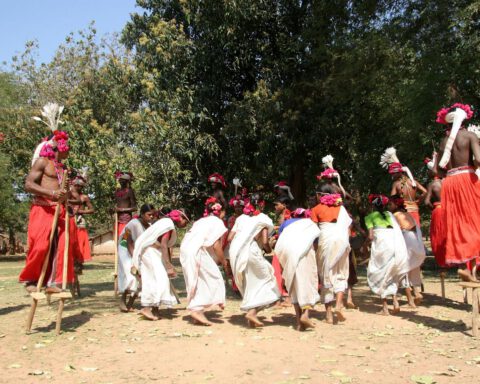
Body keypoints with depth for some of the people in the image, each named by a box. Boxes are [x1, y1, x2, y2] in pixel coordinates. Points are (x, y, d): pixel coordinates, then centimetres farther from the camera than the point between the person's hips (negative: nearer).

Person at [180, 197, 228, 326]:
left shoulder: (202, 221, 29)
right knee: (213, 279, -1)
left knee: (198, 281, 14)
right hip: (197, 251, -8)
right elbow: (216, 245, -5)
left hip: (185, 249, 8)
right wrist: (223, 260, 9)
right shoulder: (217, 221, 6)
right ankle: (197, 309, -9)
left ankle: (197, 310, 13)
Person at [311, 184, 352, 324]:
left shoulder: (317, 209, 7)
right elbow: (348, 228, 12)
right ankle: (339, 304, -10)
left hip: (326, 240, -2)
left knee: (327, 275, 6)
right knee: (341, 274, 12)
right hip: (342, 240, 2)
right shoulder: (341, 207, 17)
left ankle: (329, 313, 7)